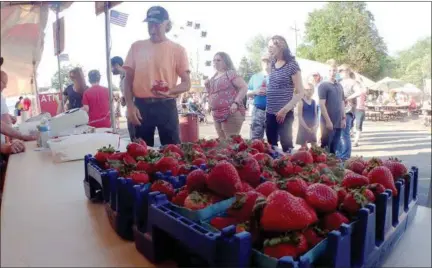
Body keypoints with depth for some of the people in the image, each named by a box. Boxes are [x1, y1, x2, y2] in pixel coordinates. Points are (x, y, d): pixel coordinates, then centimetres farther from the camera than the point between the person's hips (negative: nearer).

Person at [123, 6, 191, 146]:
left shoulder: (177, 49, 1)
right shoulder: (136, 47, 8)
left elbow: (186, 84, -1)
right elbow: (128, 79, 9)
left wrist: (169, 91, -20)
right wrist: (130, 105, -4)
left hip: (166, 106, -2)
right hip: (141, 106, 2)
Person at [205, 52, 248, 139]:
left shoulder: (230, 73, -4)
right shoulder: (214, 77, 18)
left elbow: (244, 87, -13)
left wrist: (236, 102, -22)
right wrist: (207, 86, 6)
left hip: (231, 114, -8)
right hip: (217, 115, 8)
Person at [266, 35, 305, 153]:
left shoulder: (292, 65, -7)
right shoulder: (273, 64, 12)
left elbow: (300, 92, -10)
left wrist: (285, 110, -15)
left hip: (284, 114, -6)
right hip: (270, 113, 7)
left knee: (286, 145, -3)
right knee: (270, 146, 11)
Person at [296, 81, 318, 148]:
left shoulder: (314, 102, 7)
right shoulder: (301, 101, -8)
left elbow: (316, 115, 7)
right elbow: (300, 117, -12)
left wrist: (315, 126, -9)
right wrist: (307, 128, -16)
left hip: (312, 128, 5)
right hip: (303, 127, -5)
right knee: (304, 147, 0)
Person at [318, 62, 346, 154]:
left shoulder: (339, 86, 15)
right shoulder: (323, 85, -6)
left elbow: (342, 103, 19)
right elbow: (322, 104, -12)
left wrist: (343, 118, 12)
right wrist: (328, 121, -16)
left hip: (338, 122, 6)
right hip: (328, 122, -6)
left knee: (334, 147, 12)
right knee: (326, 147, 0)